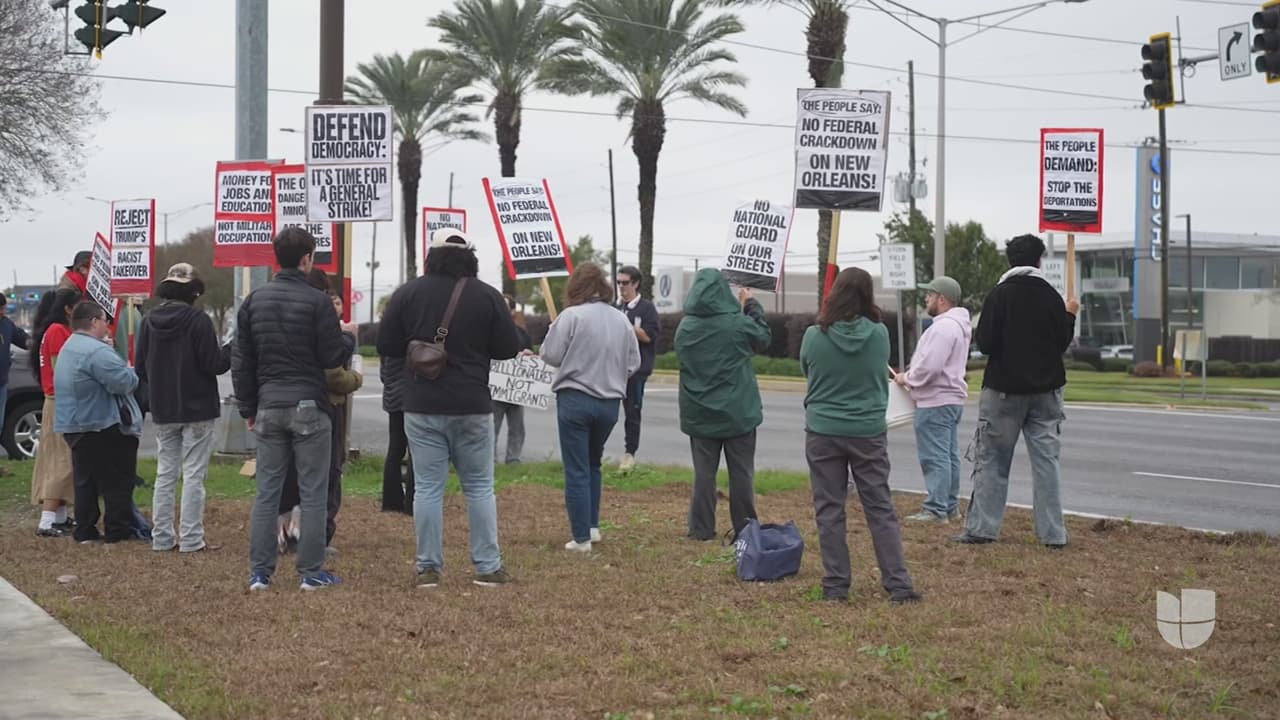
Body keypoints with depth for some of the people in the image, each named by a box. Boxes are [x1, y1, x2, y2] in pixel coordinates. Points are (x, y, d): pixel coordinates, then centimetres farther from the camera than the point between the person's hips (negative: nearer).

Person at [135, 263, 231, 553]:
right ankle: (191, 539, -2)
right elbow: (213, 364, -16)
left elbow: (140, 368, 5)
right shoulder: (198, 320, -14)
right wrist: (232, 350, 2)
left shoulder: (148, 321, 2)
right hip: (197, 409, -5)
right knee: (194, 475, -1)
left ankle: (162, 537, 13)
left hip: (163, 410, 5)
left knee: (165, 474, 12)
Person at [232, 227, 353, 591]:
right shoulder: (317, 301, -9)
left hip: (268, 407, 4)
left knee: (266, 492, 8)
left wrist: (248, 407, 15)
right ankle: (312, 572, 5)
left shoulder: (254, 301, 6)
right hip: (308, 407, -4)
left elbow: (241, 361, 8)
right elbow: (332, 356, -8)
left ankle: (259, 573, 8)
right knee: (312, 493, 3)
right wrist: (349, 339, 13)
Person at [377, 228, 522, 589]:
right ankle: (488, 566, 8)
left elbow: (386, 346, 1)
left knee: (428, 487, 4)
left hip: (423, 408, 0)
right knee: (479, 486, 8)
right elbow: (509, 348, 0)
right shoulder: (487, 296, -4)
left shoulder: (407, 293, -2)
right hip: (472, 408, 0)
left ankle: (428, 568, 5)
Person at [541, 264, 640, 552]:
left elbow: (551, 355, -8)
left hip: (575, 399, -5)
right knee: (593, 464, 24)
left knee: (577, 470, 1)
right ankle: (592, 526, 25)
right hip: (610, 402, 5)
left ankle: (581, 537, 1)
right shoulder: (621, 320, 5)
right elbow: (634, 363, 9)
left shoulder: (572, 315, -11)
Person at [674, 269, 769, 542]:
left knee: (704, 472, 8)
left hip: (699, 414, 2)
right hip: (737, 412, -2)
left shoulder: (685, 328, -5)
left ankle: (702, 529, 9)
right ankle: (744, 529, 11)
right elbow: (764, 337, 5)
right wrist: (752, 305, 18)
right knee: (741, 472, 7)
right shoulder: (738, 323, -14)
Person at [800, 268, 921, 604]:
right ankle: (898, 583, 4)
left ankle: (836, 585, 8)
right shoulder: (879, 335, -7)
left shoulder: (814, 336, -10)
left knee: (829, 510, 7)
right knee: (881, 509, 7)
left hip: (823, 432, -1)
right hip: (869, 433, 1)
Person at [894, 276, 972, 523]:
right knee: (949, 456, 15)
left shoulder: (943, 327, -20)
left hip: (935, 402, -11)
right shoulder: (957, 324, 16)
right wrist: (911, 375, 13)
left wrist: (906, 378, -10)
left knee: (934, 457, -9)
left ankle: (936, 509, -8)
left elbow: (929, 366, -26)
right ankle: (950, 506, 21)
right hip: (951, 398, 11)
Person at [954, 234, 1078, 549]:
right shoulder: (1051, 296, -1)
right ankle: (1053, 533, 4)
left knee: (992, 460, 4)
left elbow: (985, 344, -10)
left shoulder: (999, 295, -9)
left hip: (1004, 389, -2)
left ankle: (981, 528, 1)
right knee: (1046, 459, 5)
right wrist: (1069, 315, 20)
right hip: (1045, 390, 3)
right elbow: (1062, 343, 5)